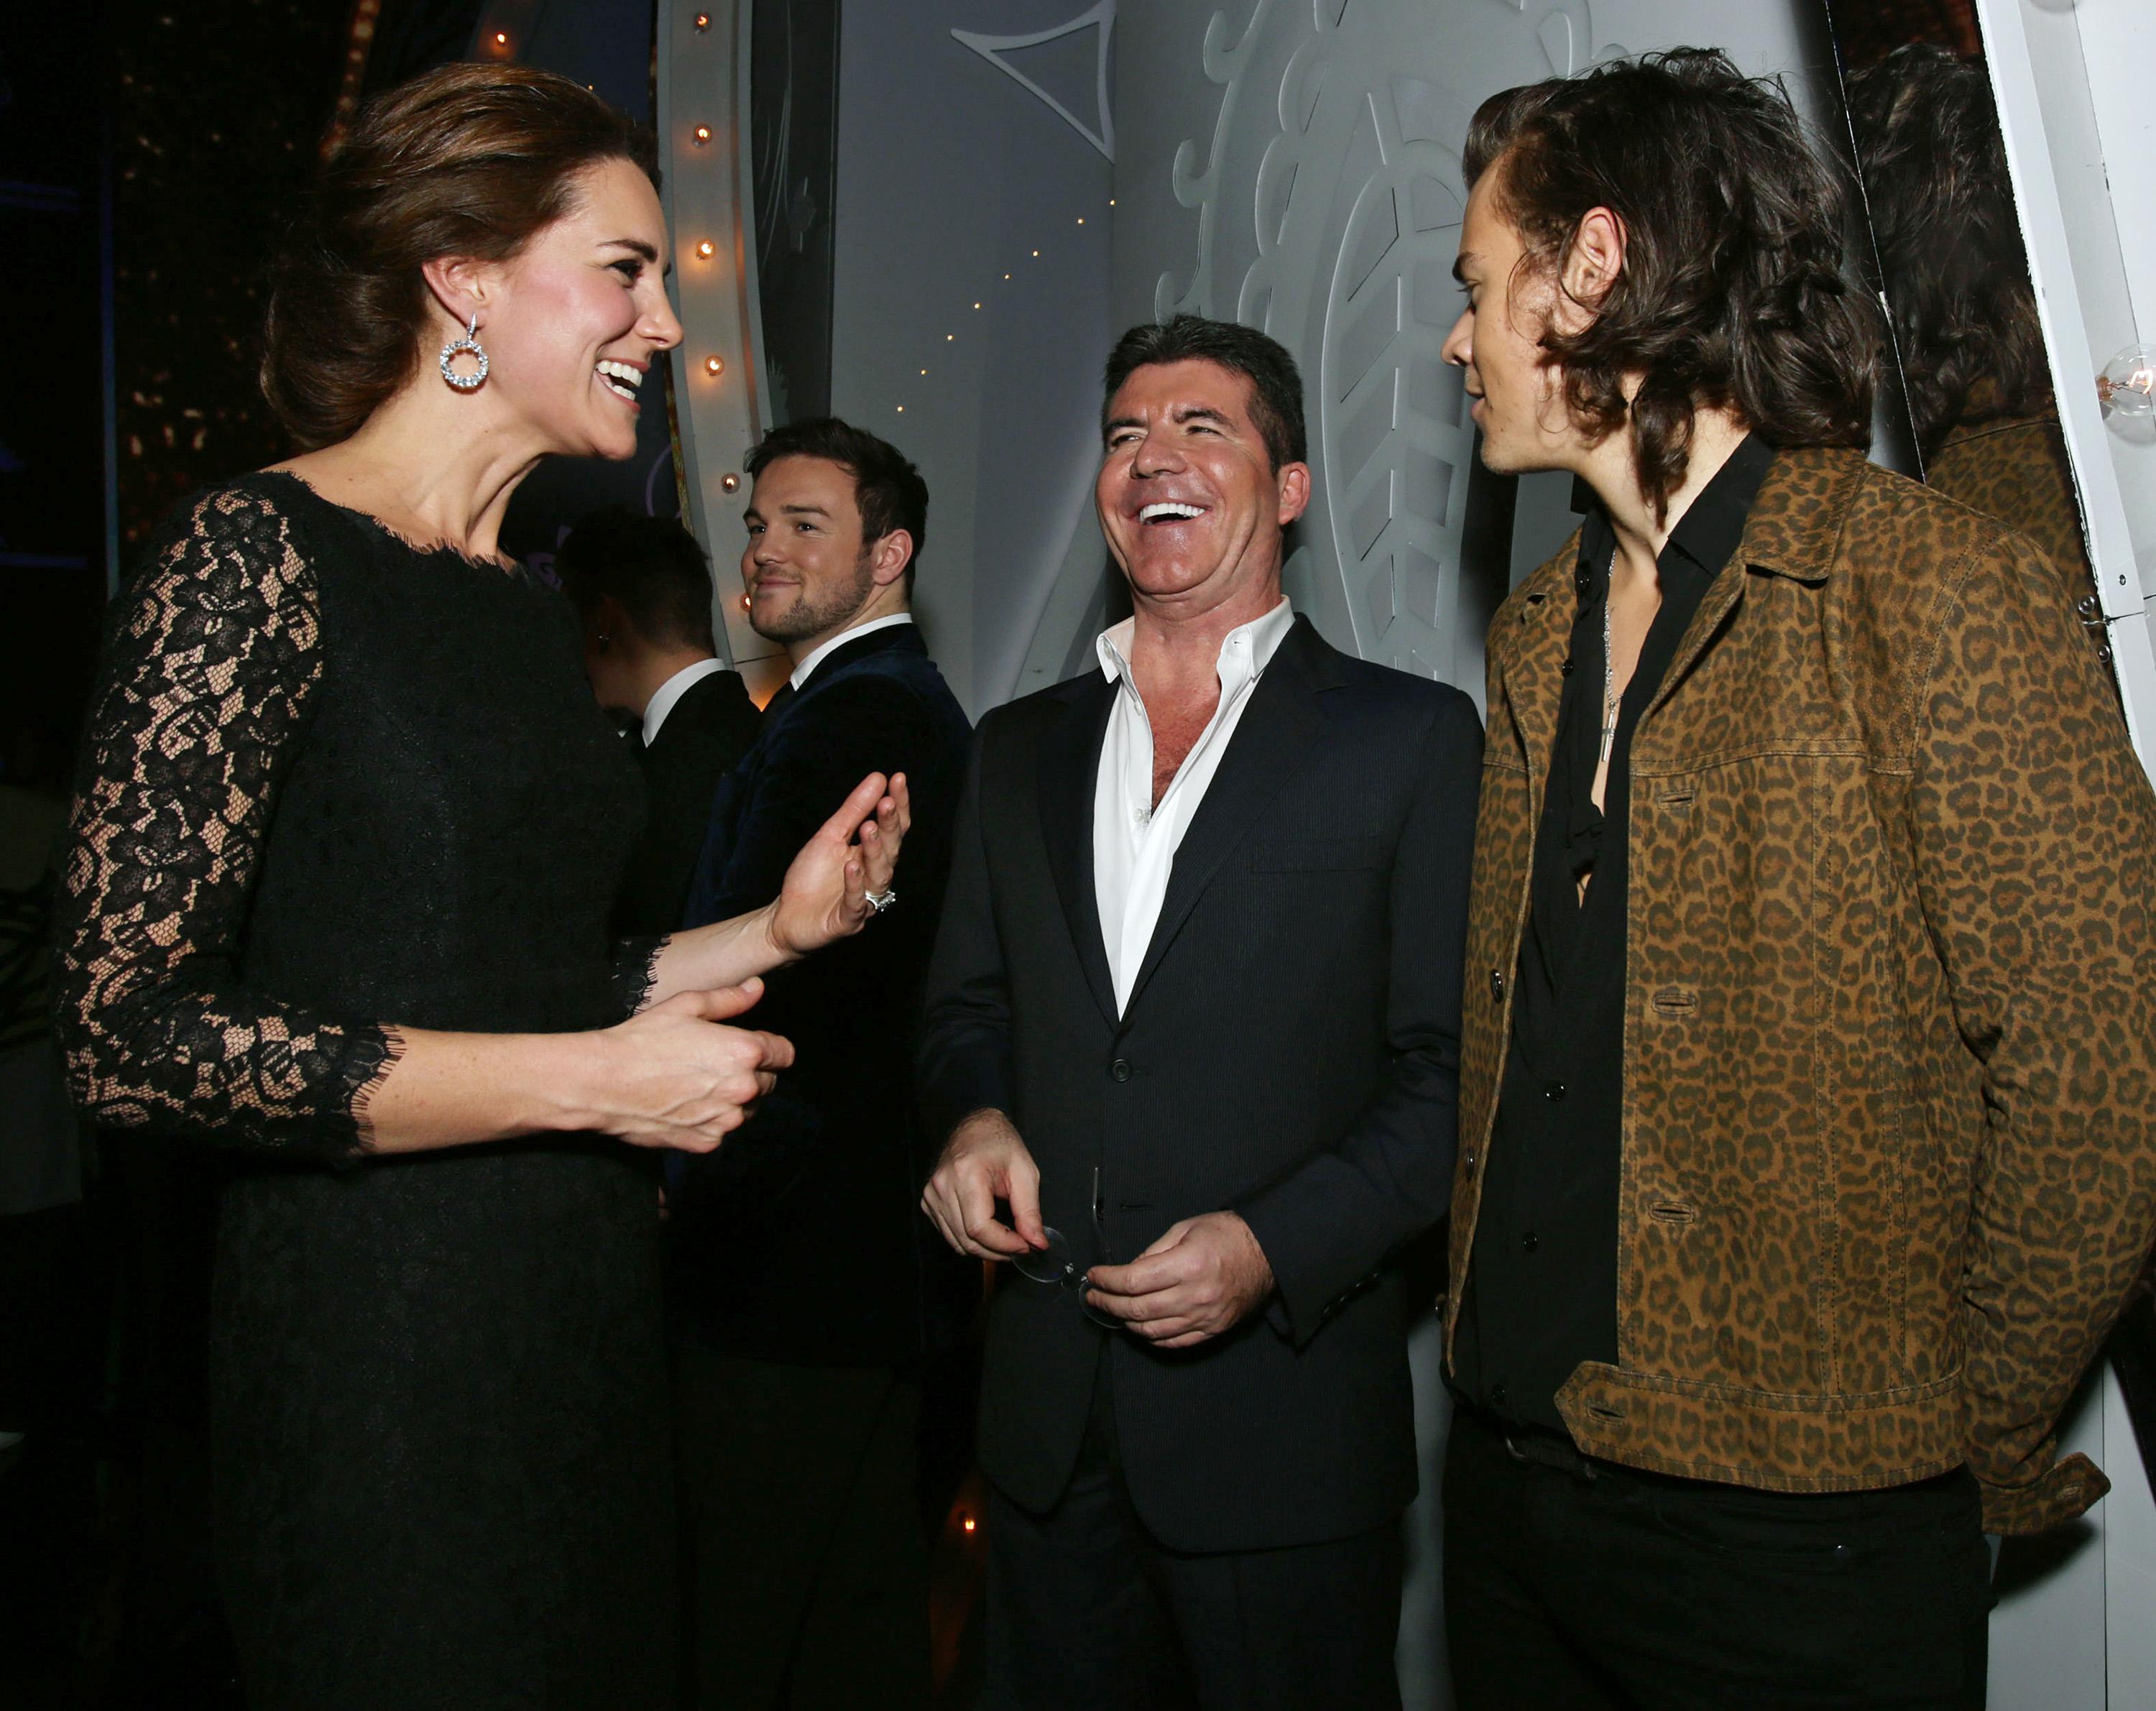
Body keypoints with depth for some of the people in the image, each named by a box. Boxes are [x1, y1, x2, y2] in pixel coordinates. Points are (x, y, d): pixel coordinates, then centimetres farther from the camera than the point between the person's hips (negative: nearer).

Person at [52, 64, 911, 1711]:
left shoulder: (526, 603, 12)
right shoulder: (256, 556, -12)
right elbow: (134, 1034, -20)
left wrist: (776, 930, 7)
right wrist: (596, 1081, -19)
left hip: (583, 1326, 8)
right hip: (379, 1344, -8)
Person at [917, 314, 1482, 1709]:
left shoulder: (1412, 739, -2)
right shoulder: (1022, 750, 12)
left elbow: (1454, 1069, -6)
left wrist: (1275, 1247, -17)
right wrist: (975, 1119, -3)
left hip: (1285, 1415, -4)